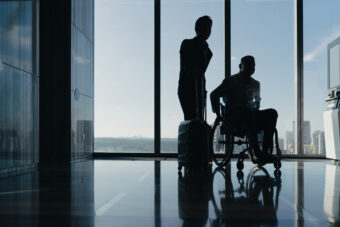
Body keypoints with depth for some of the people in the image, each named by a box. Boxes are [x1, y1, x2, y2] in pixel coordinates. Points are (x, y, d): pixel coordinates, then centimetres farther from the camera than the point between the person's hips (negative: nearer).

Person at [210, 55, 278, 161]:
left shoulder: (255, 84, 20)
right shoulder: (230, 81, 8)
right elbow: (214, 95, 8)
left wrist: (255, 111, 17)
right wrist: (218, 114, 0)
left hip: (250, 115, 5)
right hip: (233, 116, -4)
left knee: (272, 113, -25)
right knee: (248, 112, -40)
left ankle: (266, 151, -35)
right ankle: (256, 151, -44)